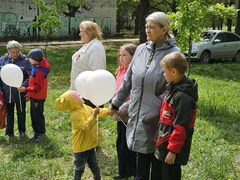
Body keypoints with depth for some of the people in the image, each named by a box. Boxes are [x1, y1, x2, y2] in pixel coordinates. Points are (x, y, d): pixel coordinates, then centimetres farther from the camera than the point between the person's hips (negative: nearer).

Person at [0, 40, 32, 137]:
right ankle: (9, 130, 31)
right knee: (9, 112, 17)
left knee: (21, 112, 14)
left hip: (20, 92, -2)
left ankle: (22, 130, 30)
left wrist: (24, 86, -23)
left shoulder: (25, 61, -8)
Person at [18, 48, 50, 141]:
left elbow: (38, 87, -26)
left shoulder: (39, 70, -26)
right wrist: (30, 92, 17)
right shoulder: (37, 67, 4)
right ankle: (36, 131, 29)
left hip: (38, 97, -9)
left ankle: (41, 133, 18)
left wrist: (26, 89, -30)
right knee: (33, 114, 17)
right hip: (34, 96, 9)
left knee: (38, 115, 3)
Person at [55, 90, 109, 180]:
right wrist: (94, 115, -41)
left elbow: (96, 112, 9)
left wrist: (108, 111, -3)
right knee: (79, 168, 10)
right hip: (81, 147, -9)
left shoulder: (84, 107, 1)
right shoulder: (76, 114, -27)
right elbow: (86, 126, -35)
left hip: (89, 144, 9)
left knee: (94, 164, 24)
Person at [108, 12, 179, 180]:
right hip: (138, 115, 5)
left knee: (157, 159, 11)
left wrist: (155, 112, -17)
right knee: (141, 156, 16)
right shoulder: (141, 49, 5)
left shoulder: (173, 53, -11)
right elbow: (128, 80, 12)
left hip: (157, 119, -4)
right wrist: (116, 104, 17)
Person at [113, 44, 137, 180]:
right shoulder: (121, 71, 7)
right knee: (120, 144, 18)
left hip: (129, 117, -8)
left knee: (128, 147, 4)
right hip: (120, 116, 8)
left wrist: (119, 110, -22)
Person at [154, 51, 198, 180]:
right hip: (164, 145, 9)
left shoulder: (182, 96, -23)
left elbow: (181, 127, -24)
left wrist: (173, 151, -20)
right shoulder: (173, 89, 6)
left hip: (172, 148, -9)